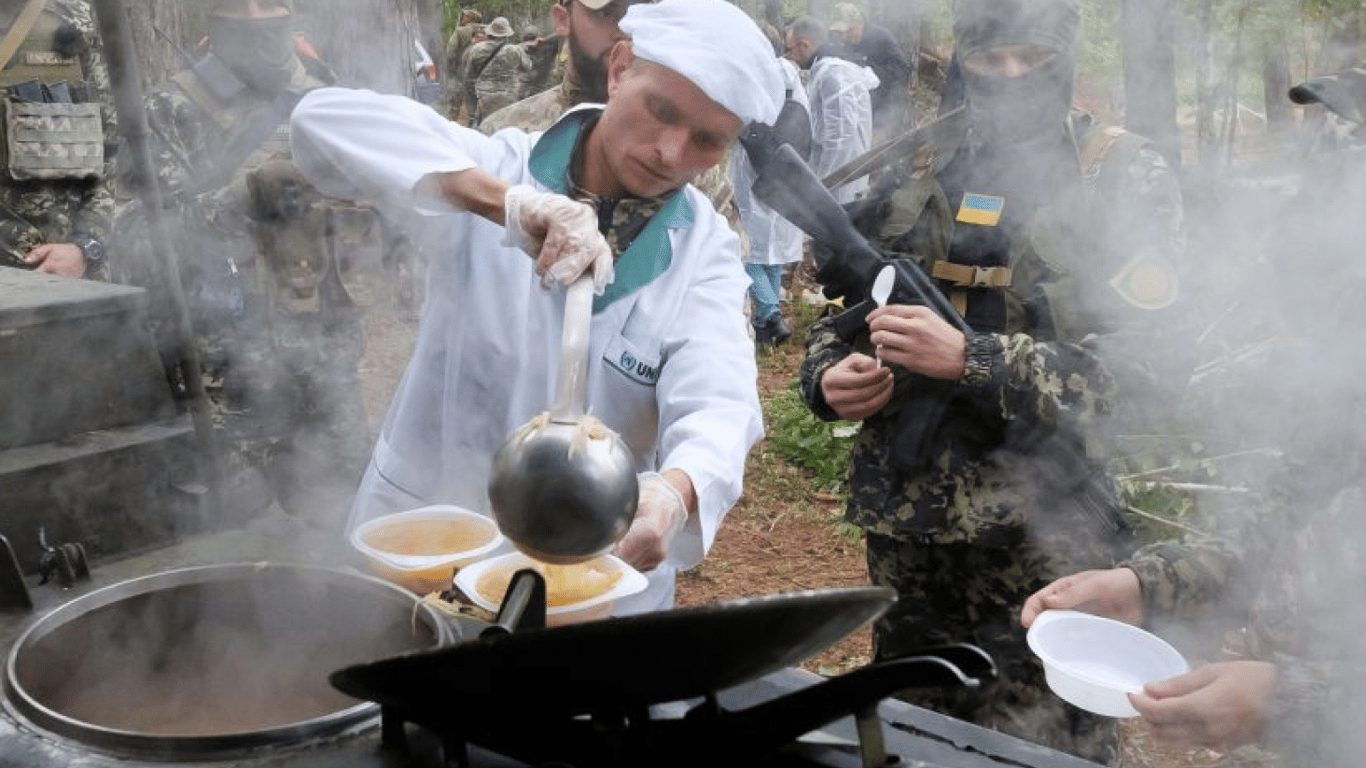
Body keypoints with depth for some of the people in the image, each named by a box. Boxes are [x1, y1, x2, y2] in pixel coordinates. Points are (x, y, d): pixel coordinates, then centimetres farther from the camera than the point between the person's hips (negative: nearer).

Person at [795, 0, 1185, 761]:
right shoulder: (921, 174, 10)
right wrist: (830, 377, -5)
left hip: (1042, 533, -4)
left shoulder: (1128, 182, -3)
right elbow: (842, 304, 17)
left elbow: (1138, 362, -13)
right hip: (905, 526, 5)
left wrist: (968, 359, -24)